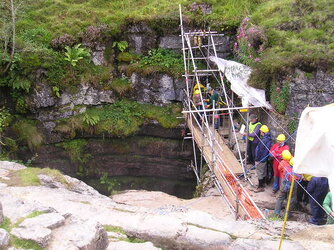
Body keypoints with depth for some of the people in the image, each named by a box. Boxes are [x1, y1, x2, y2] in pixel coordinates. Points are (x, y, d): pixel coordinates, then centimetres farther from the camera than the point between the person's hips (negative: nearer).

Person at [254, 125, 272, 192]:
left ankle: (260, 187, 8)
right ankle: (262, 183, 36)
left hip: (261, 160, -10)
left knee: (260, 173, 1)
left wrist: (257, 160, -16)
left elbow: (260, 151, -24)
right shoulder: (269, 139, 2)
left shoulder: (264, 140, -27)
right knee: (264, 172, 22)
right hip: (265, 158, 10)